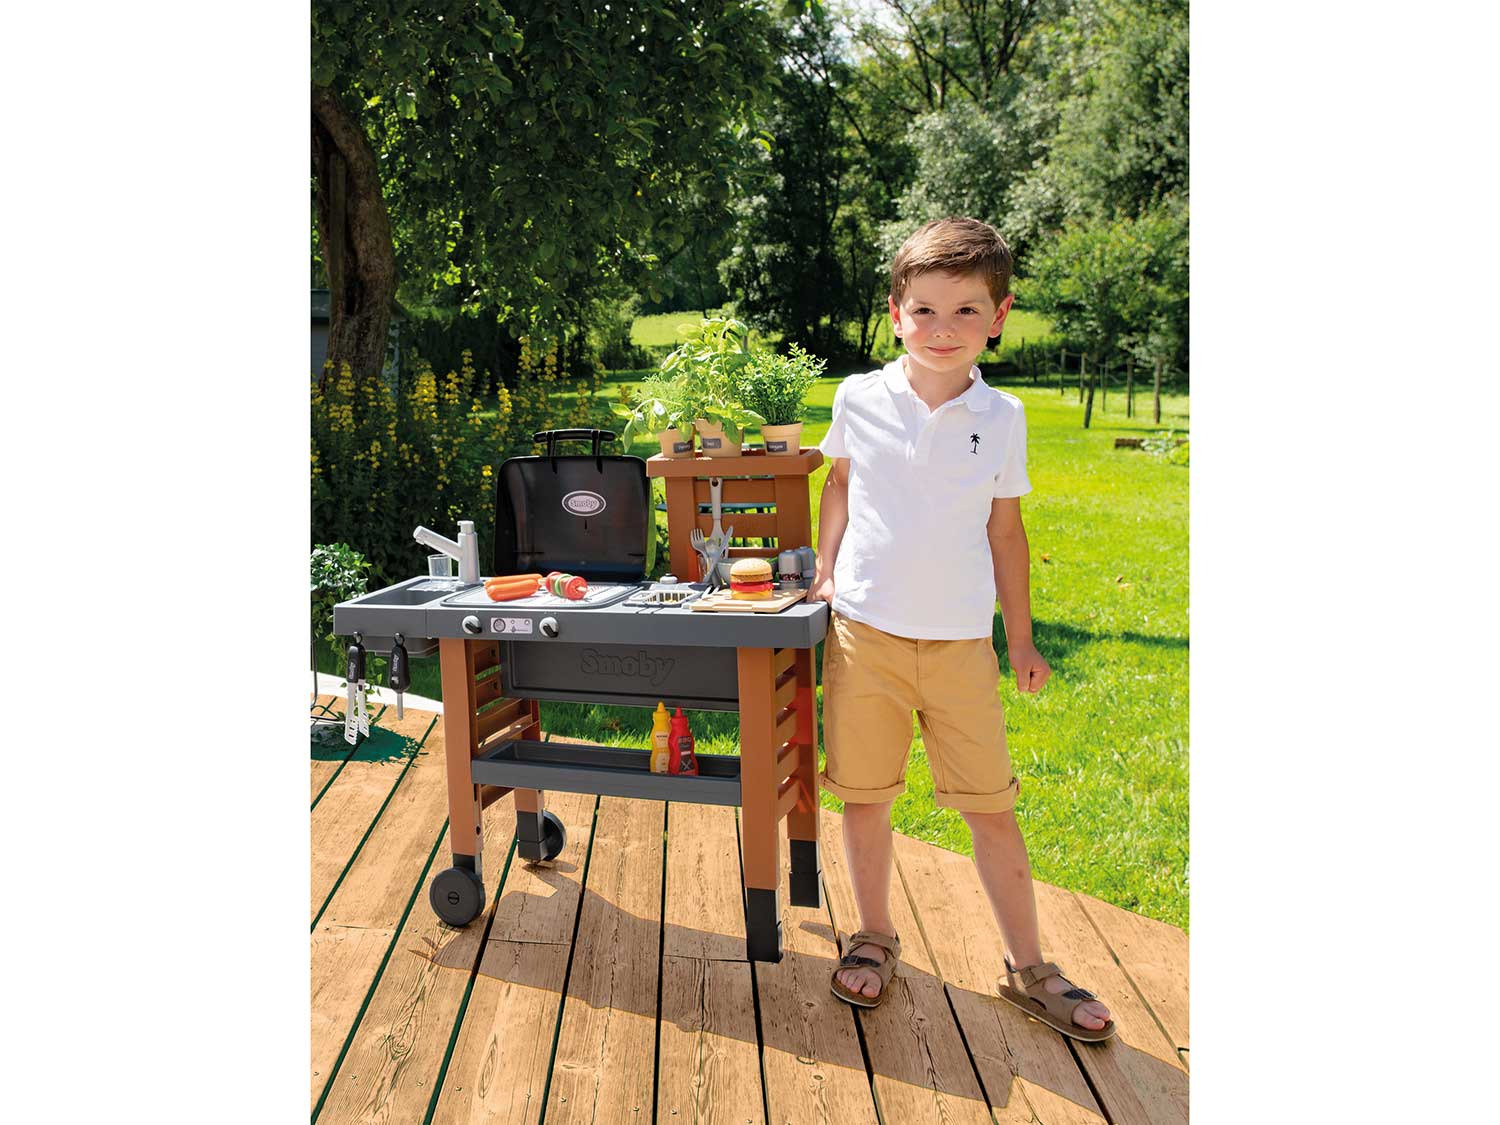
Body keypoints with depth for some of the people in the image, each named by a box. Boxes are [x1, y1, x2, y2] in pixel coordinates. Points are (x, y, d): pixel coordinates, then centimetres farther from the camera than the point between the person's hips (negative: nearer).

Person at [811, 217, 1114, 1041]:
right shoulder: (860, 398, -2)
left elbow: (1004, 527, 9)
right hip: (865, 632, 0)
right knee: (864, 793, 9)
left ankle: (1029, 970, 21)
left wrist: (1020, 637, 12)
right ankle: (874, 937, 30)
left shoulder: (1001, 418, 0)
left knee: (992, 805, 5)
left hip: (961, 641, 0)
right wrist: (824, 567, 6)